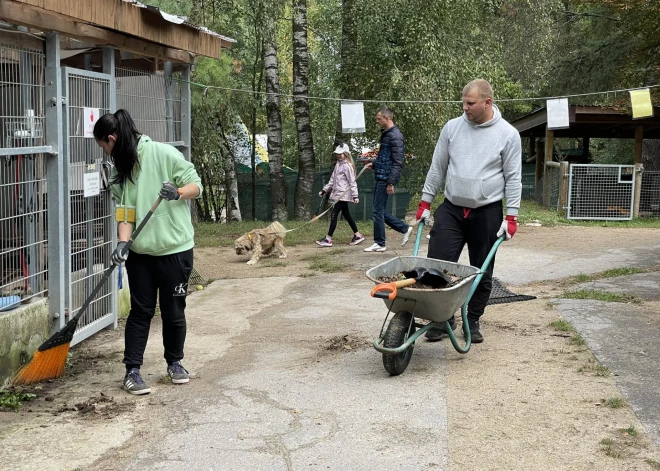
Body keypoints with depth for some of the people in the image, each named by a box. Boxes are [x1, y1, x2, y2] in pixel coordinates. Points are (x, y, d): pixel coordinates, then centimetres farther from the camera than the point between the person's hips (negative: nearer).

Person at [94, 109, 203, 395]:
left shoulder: (164, 154, -12)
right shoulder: (121, 170, 6)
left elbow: (196, 185, -8)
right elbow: (124, 210, 0)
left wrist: (177, 192, -29)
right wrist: (122, 242, -16)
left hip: (175, 249, -4)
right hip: (140, 252, 4)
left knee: (174, 311, 8)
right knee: (141, 311, 5)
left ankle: (175, 362, 28)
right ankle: (132, 370, 9)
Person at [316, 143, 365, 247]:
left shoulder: (347, 166, -11)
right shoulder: (338, 164, 15)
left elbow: (352, 182, -14)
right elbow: (332, 180, 21)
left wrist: (355, 195, -19)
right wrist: (324, 190, 18)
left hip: (343, 195, -9)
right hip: (338, 194, 9)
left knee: (334, 215, -10)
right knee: (346, 215, 13)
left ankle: (328, 239, -9)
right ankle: (357, 235, 21)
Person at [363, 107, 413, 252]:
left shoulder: (395, 136, -15)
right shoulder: (386, 134, 15)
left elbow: (398, 162, -20)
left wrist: (391, 183, -22)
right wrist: (373, 164, 11)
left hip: (386, 179, -10)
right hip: (380, 178, 10)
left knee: (378, 211, -3)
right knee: (380, 210, 14)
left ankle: (379, 244, 7)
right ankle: (405, 229, 22)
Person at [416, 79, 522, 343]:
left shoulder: (508, 134, -5)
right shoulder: (452, 128, 2)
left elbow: (513, 178, -3)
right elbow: (437, 168, 8)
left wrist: (511, 217, -8)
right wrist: (425, 203, 7)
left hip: (487, 213, -2)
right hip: (451, 209, 2)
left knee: (482, 273, 7)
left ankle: (473, 321, 23)